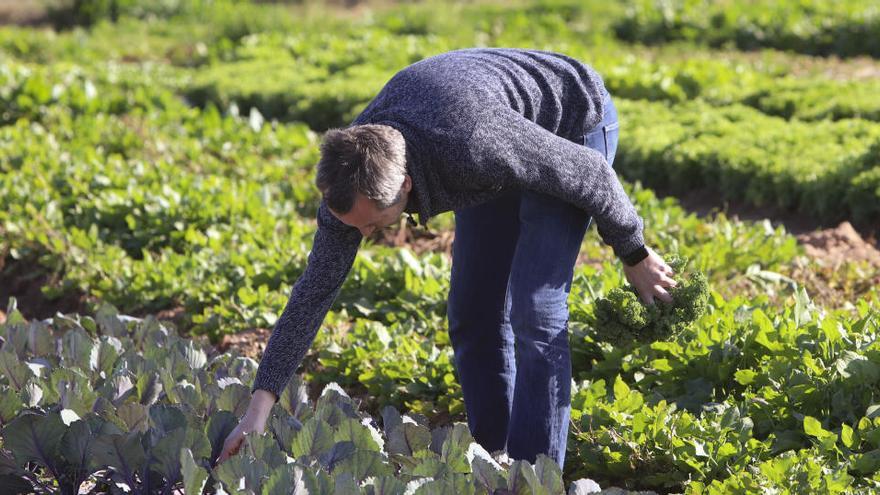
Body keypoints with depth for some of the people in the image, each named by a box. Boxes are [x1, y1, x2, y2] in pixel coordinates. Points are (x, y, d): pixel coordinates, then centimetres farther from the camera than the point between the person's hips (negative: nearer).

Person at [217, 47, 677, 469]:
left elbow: (589, 171, -28)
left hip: (572, 128, -6)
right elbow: (316, 287, -17)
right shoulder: (353, 171, -25)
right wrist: (259, 406, -19)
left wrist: (633, 252, -10)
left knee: (533, 310, -16)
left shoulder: (475, 152, -45)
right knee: (472, 315, 3)